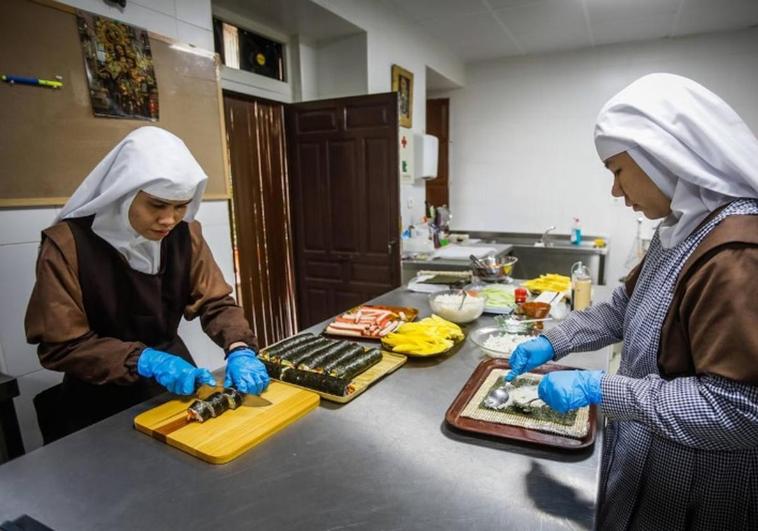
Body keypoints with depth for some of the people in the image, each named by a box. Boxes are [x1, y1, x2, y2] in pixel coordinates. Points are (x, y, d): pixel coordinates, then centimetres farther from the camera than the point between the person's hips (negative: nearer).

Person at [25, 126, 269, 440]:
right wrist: (146, 361, -26)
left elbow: (215, 301, -6)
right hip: (101, 402, -3)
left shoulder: (185, 235, -7)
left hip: (176, 382, 3)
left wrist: (240, 350, -23)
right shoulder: (67, 244, -18)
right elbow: (60, 345, -15)